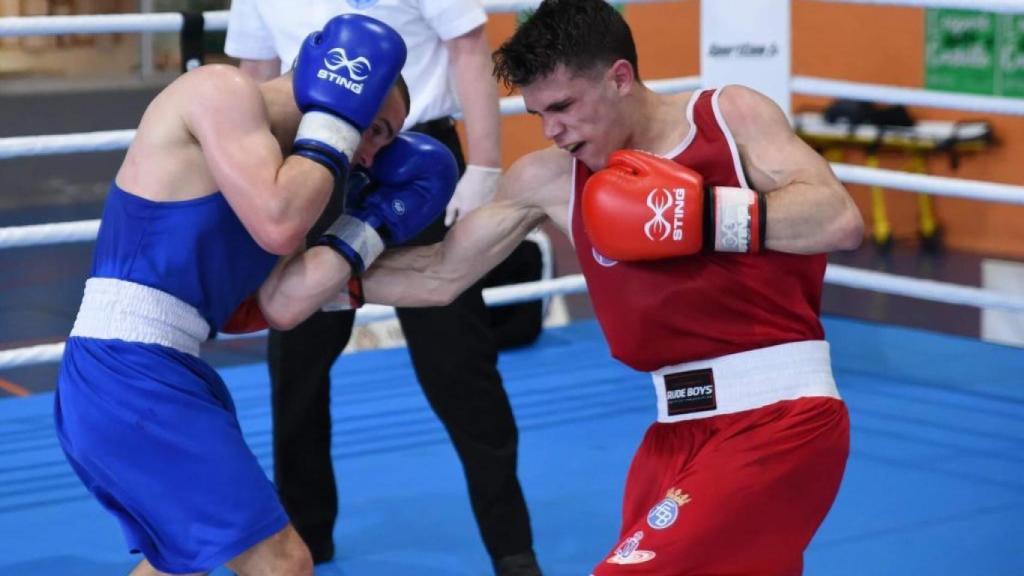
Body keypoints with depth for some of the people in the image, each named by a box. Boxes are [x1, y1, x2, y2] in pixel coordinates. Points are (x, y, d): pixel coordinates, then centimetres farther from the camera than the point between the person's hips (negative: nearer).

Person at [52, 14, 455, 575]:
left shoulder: (278, 157, 18)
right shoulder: (224, 90, -7)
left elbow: (281, 305, 8)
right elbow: (277, 228, -21)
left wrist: (373, 221, 13)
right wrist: (335, 123, -7)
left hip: (152, 376, 10)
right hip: (129, 376, -10)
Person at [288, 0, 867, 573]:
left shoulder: (730, 115, -3)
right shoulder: (547, 180, 6)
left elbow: (840, 221, -14)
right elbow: (440, 275, 13)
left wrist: (701, 216, -19)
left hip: (781, 415, -6)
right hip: (679, 429, 6)